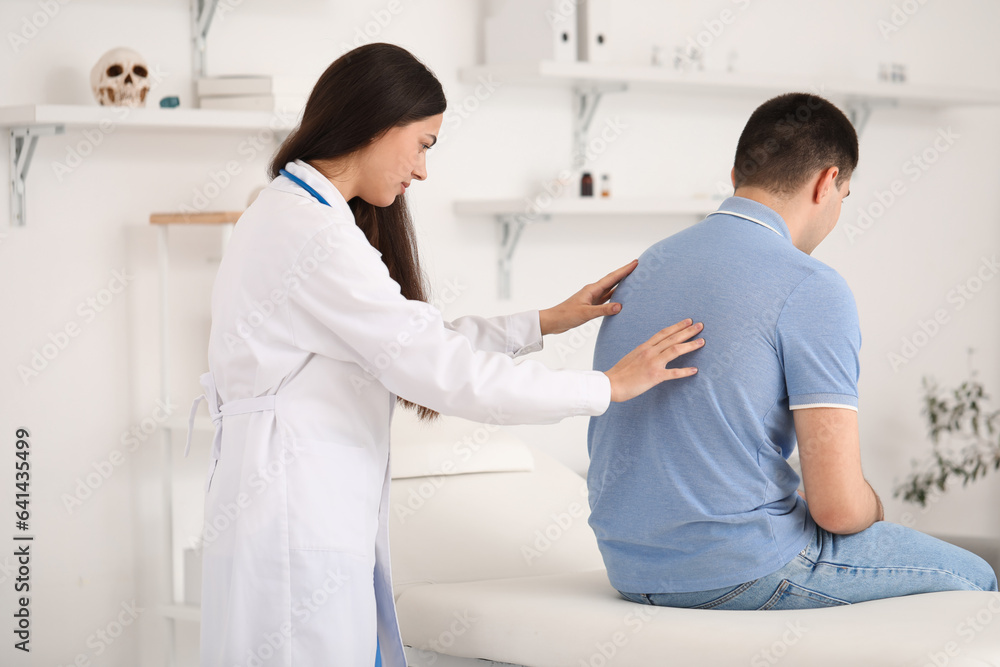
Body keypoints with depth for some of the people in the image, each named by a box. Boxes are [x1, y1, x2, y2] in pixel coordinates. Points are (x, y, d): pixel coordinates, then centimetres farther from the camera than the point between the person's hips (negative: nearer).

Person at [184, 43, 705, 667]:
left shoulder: (293, 213, 16)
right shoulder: (313, 235, -17)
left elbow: (418, 337, 20)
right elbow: (441, 369, -17)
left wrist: (548, 321, 17)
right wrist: (609, 386, -9)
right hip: (295, 528, -10)